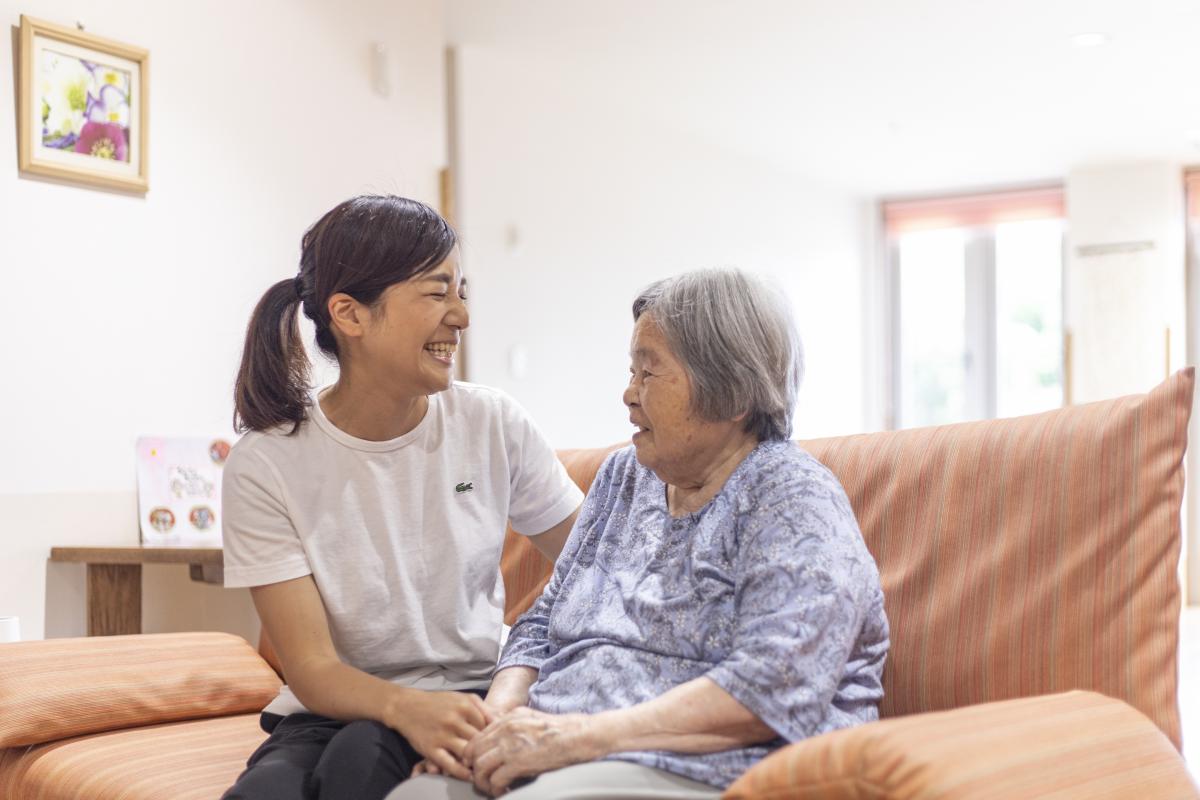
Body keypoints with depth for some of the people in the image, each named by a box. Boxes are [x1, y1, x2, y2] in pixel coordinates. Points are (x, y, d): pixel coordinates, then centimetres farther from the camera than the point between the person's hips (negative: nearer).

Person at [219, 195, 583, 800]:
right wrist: (404, 706, -32)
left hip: (471, 698, 1)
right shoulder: (265, 467, -8)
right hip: (334, 713, -1)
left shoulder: (492, 426, -1)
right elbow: (312, 670, -13)